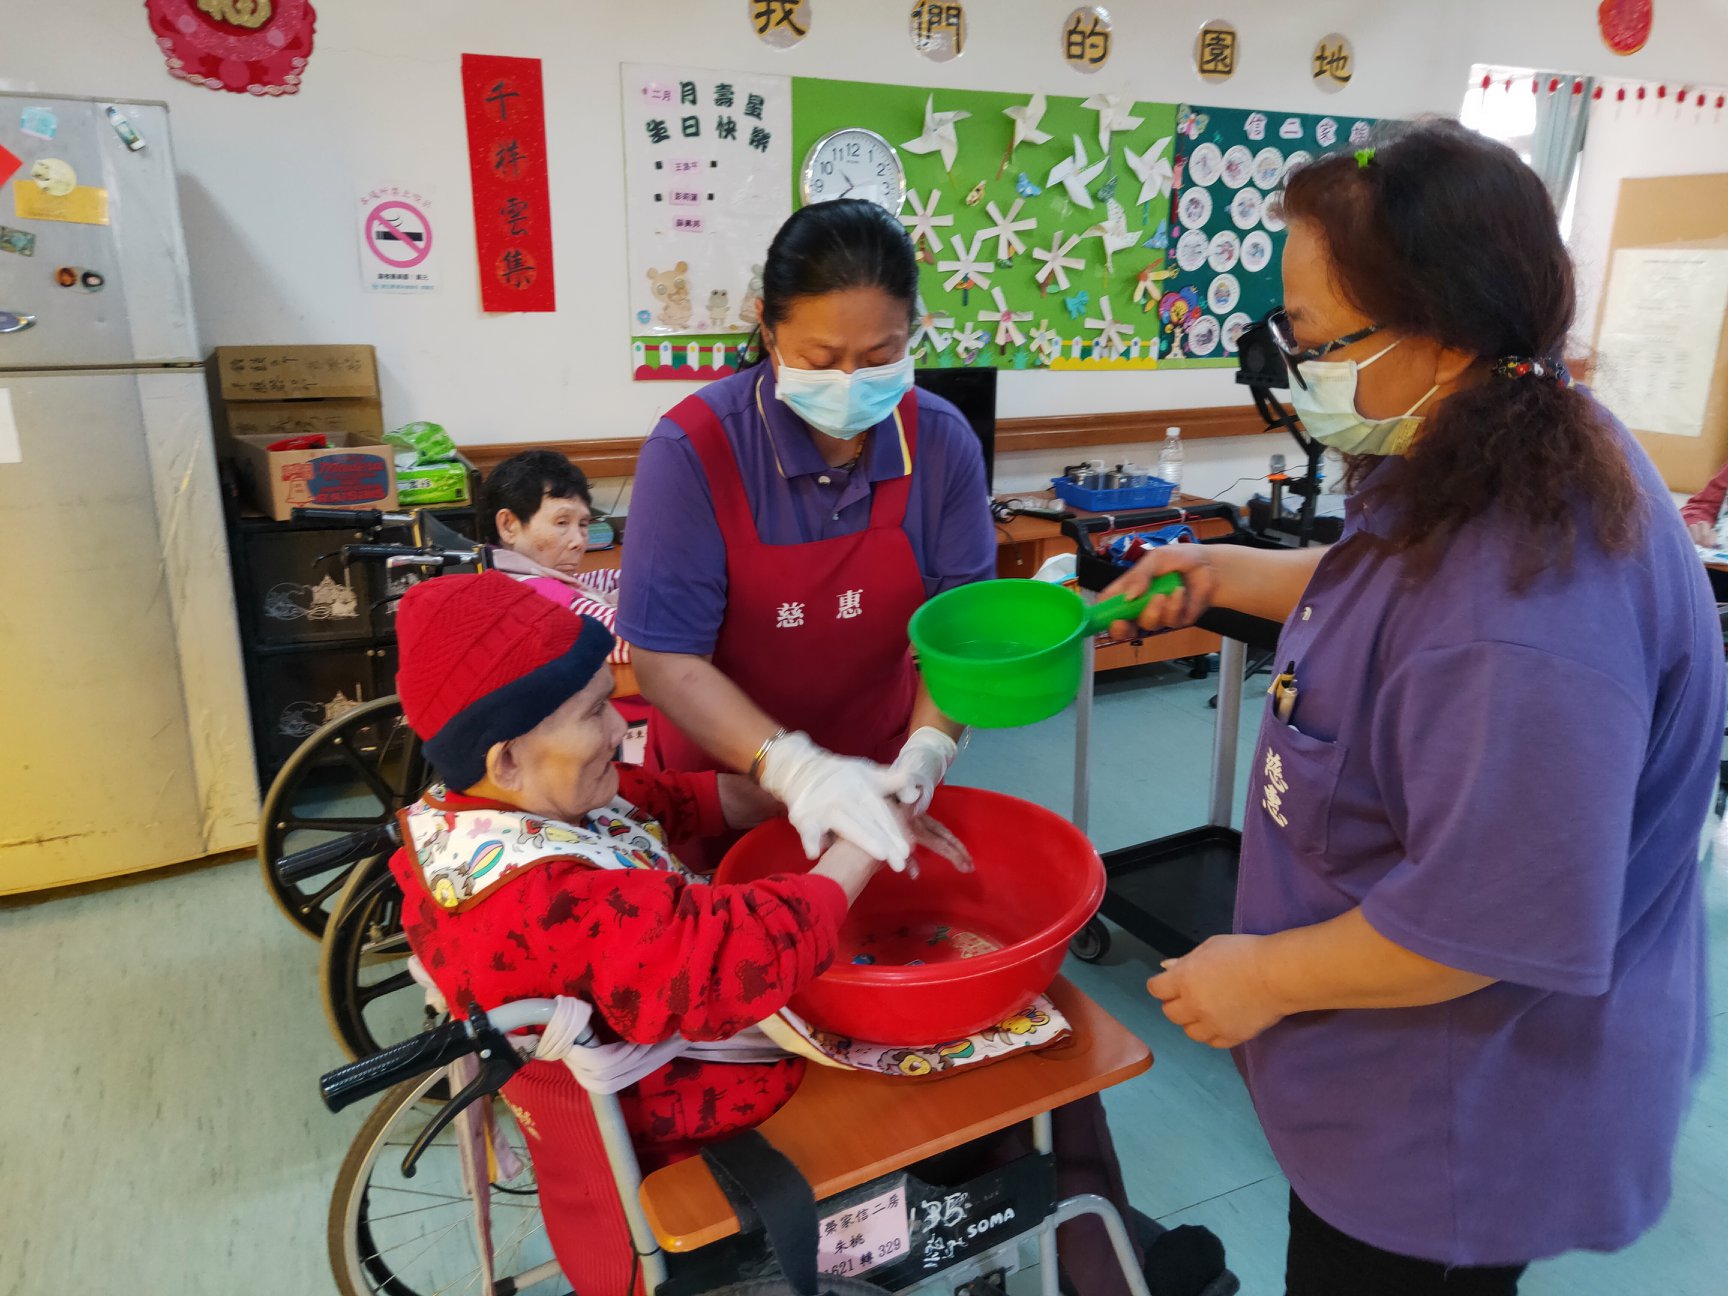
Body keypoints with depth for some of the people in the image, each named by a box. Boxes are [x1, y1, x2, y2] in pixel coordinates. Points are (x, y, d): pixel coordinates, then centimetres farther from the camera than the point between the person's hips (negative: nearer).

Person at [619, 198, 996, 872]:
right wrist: (792, 768, -35)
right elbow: (665, 660, -23)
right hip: (724, 782, -2)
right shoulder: (692, 449, -22)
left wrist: (927, 746, -25)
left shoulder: (942, 442, -12)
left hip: (874, 778, 3)